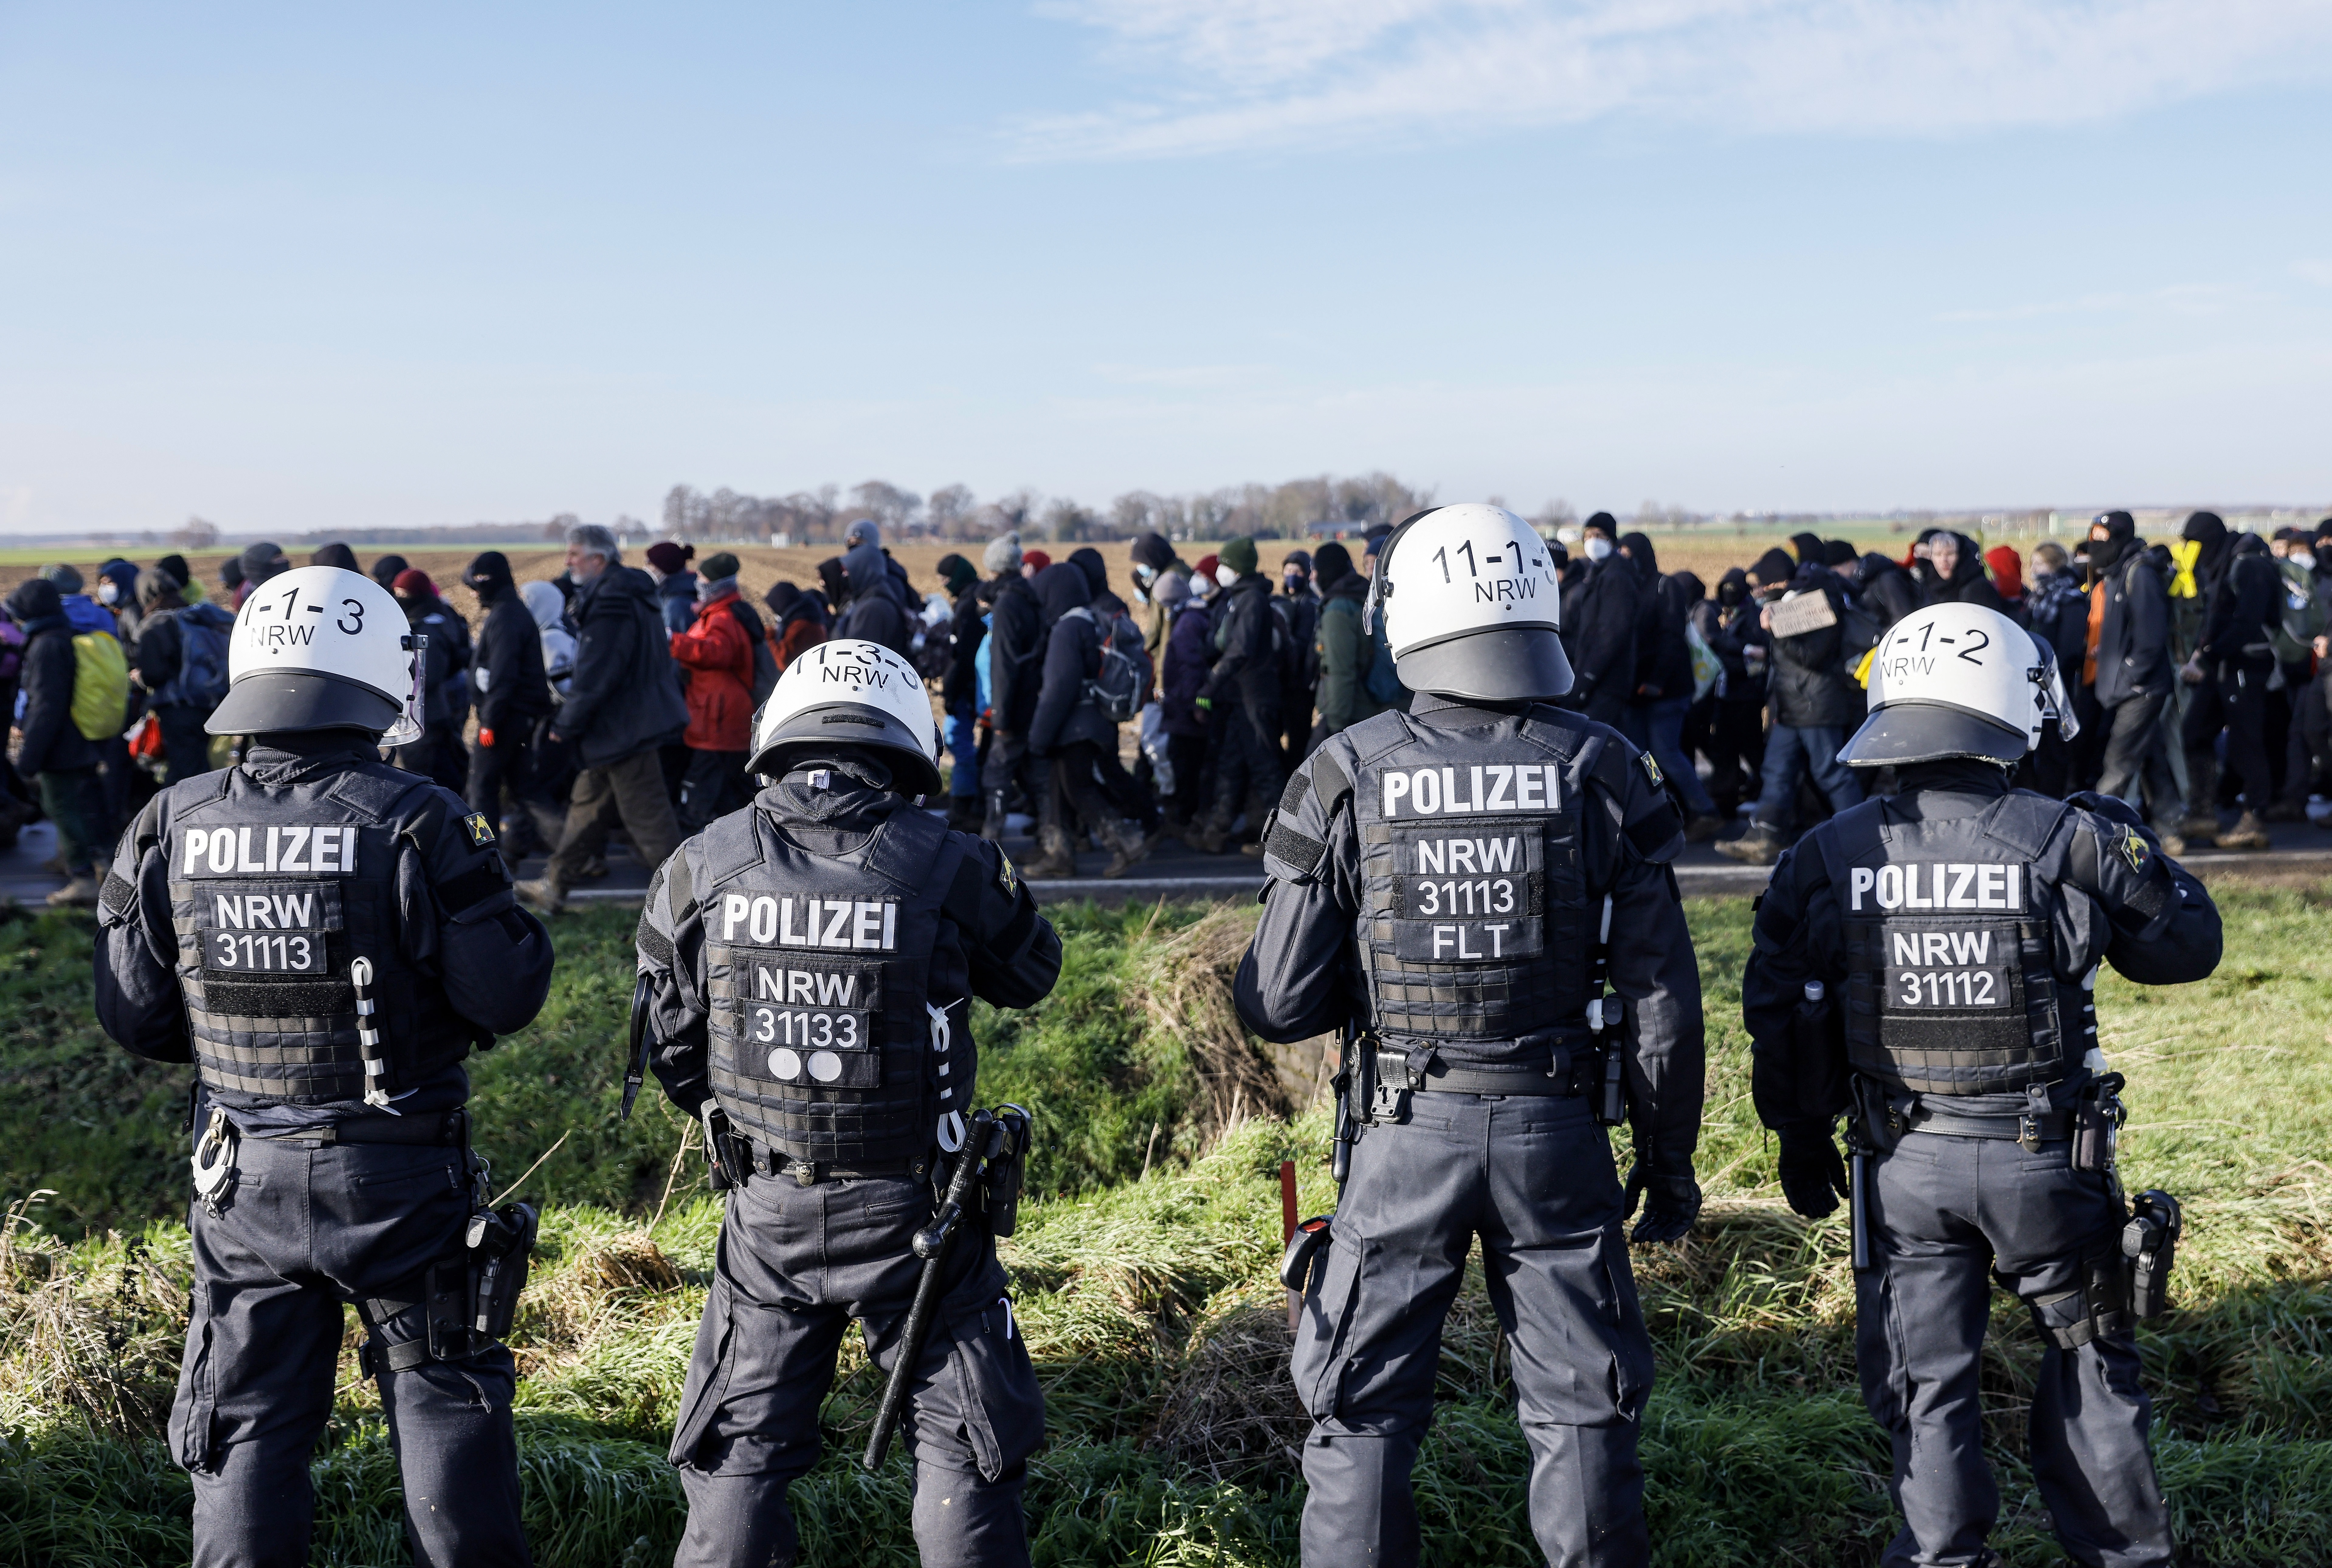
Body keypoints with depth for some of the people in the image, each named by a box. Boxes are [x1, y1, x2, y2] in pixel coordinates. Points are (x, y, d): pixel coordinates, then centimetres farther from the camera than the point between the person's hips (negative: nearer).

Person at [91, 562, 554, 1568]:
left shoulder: (172, 827, -4)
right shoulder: (416, 825, -16)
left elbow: (133, 1015, 1)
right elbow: (506, 996, -15)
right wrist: (516, 929, 5)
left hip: (242, 1176, 3)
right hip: (397, 1177, -3)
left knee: (249, 1423, 15)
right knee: (445, 1406, 11)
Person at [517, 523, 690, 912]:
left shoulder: (611, 605, -21)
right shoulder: (628, 595, 12)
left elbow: (594, 675, -22)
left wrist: (566, 725, -12)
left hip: (625, 731, -11)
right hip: (624, 729, 11)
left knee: (648, 820, -4)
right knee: (586, 806, 18)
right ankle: (554, 886, 27)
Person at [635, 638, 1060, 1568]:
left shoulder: (704, 867, -6)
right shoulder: (950, 868, -14)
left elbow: (670, 1039, 3)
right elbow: (1031, 974, 4)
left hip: (768, 1213, 2)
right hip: (911, 1211, -2)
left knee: (740, 1454, 18)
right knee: (964, 1450, 15)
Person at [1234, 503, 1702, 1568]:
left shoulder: (1347, 776, -9)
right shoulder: (1603, 772, -5)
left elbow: (1279, 1005, -8)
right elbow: (1662, 998, -3)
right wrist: (1670, 1158, 9)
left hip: (1405, 1134, -1)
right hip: (1558, 1132, 1)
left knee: (1361, 1415, 13)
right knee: (1582, 1410, 16)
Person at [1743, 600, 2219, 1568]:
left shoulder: (1823, 859, -5)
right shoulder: (2069, 842, -12)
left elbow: (1777, 1012, 2)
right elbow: (2188, 946, 3)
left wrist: (1800, 1140, 14)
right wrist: (2130, 845, 16)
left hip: (1901, 1163, 1)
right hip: (2043, 1158, -1)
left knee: (1925, 1381, 13)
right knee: (2089, 1362, 20)